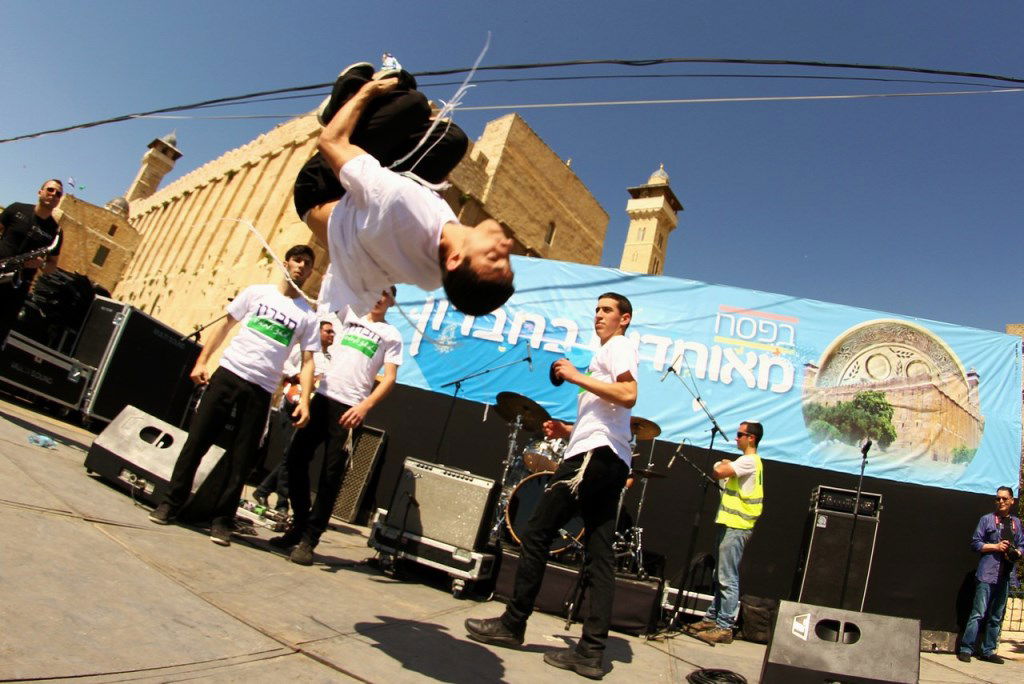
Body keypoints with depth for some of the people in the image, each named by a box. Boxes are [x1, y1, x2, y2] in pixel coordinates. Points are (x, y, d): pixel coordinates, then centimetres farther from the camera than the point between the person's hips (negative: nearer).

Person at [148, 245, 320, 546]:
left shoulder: (307, 316, 6)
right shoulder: (256, 292, 9)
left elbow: (307, 362, 3)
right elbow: (225, 325, 12)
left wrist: (304, 400, -9)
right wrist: (202, 360, 3)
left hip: (261, 389, 0)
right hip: (228, 373, 1)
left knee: (241, 458, 1)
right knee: (197, 441, 2)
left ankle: (222, 520, 12)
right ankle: (171, 503, 16)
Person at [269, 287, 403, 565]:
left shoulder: (391, 335, 4)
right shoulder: (350, 315, 16)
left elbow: (390, 378, -4)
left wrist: (365, 406, -17)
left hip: (350, 408, -4)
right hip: (322, 397, 4)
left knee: (331, 475, -4)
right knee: (295, 459, 4)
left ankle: (309, 540, 3)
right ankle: (299, 526, 19)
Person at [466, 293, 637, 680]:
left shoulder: (618, 347, 0)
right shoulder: (612, 352, 30)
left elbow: (628, 396, -18)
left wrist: (577, 378, -14)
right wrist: (569, 430, 20)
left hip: (594, 454, -10)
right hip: (611, 461, 10)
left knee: (537, 532, -6)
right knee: (599, 557, 2)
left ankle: (513, 625, 1)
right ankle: (592, 651, 1)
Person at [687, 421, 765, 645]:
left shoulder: (749, 461, -14)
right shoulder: (748, 462, 19)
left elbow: (718, 472, -24)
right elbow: (720, 475, 22)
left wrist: (722, 465, -4)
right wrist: (724, 467, 4)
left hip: (736, 528, -11)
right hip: (730, 525, 11)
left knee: (727, 579, -7)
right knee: (719, 577, 15)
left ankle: (724, 627, -3)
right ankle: (712, 618, 23)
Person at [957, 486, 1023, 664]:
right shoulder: (987, 519, 1)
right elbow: (975, 544, 0)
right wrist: (996, 546, -12)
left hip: (1006, 574, 5)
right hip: (987, 573, -4)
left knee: (997, 616, 10)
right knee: (979, 613, -7)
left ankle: (988, 651, 19)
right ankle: (966, 649, -3)